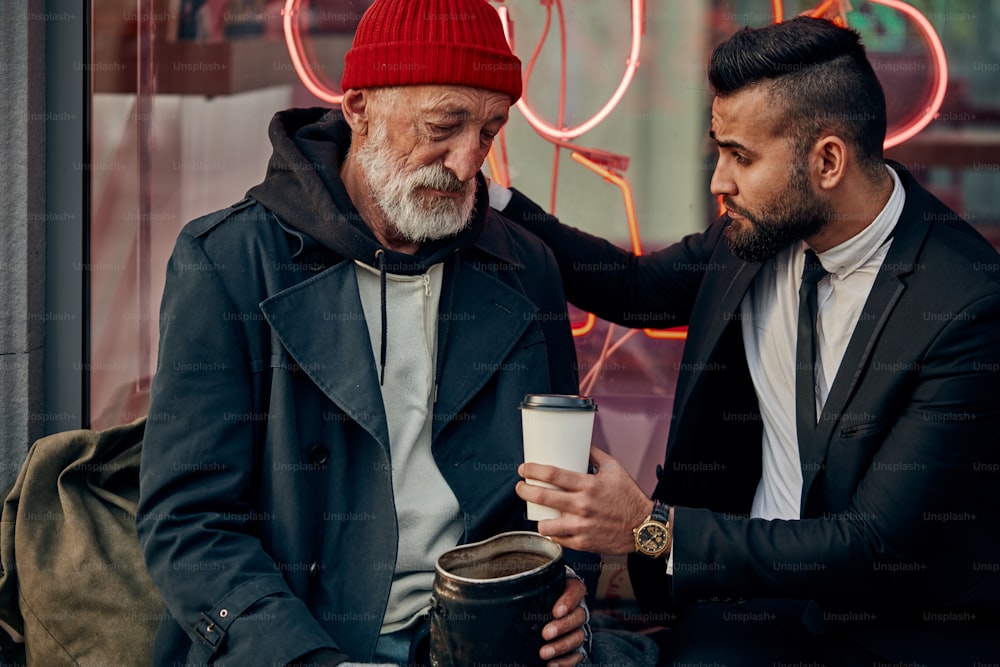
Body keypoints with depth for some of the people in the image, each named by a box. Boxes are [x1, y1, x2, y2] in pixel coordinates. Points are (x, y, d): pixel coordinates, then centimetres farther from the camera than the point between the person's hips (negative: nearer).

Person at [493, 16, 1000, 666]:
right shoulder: (762, 228, -2)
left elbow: (881, 546, -22)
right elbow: (636, 285, 19)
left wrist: (652, 528, -24)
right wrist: (490, 200, 9)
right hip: (762, 593, 5)